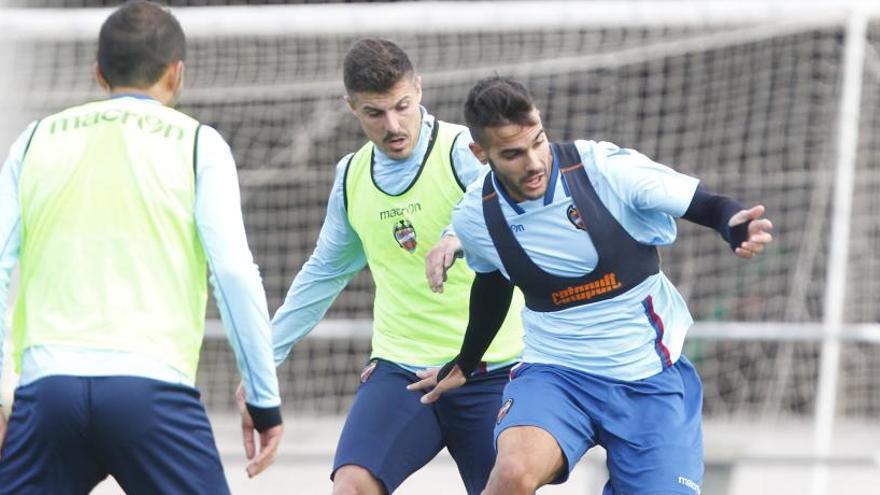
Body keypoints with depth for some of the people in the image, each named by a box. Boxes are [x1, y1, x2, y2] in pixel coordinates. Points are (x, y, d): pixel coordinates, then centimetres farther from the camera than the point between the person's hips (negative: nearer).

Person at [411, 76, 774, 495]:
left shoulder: (606, 168, -16)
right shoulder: (474, 218, -6)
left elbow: (708, 206, -11)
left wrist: (736, 228, -35)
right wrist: (463, 365, 31)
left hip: (650, 378, 0)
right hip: (554, 371, 0)